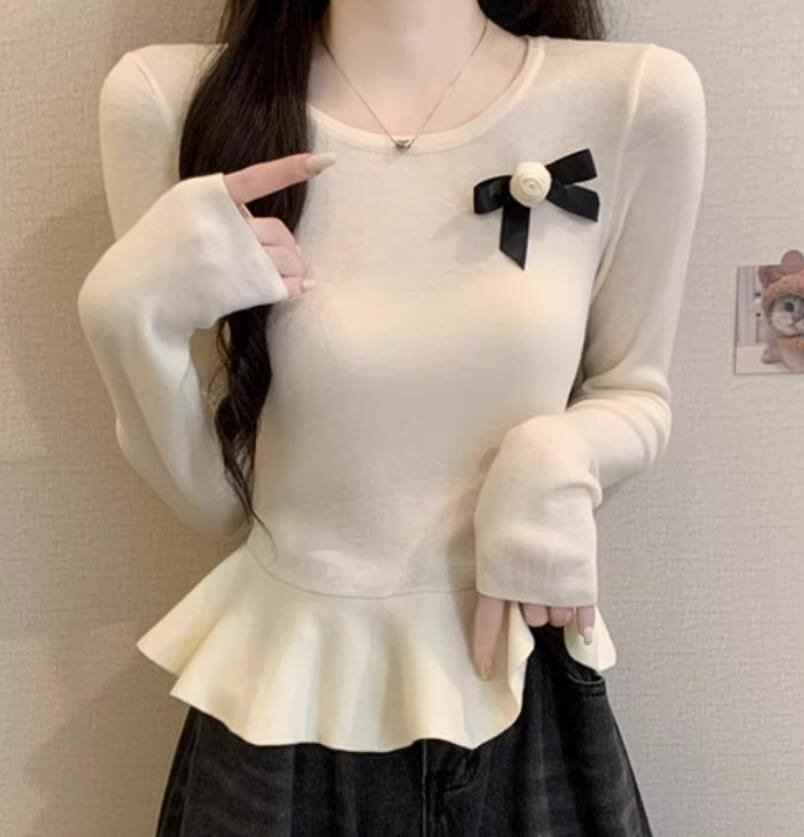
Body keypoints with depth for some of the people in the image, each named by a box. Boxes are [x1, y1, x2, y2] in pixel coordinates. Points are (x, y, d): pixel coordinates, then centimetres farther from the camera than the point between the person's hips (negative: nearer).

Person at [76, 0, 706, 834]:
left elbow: (635, 397, 3)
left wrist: (556, 461, -17)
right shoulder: (169, 98, -11)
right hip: (286, 684, 1)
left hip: (517, 684, 1)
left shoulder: (638, 97, -11)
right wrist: (130, 313, -22)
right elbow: (208, 498, -5)